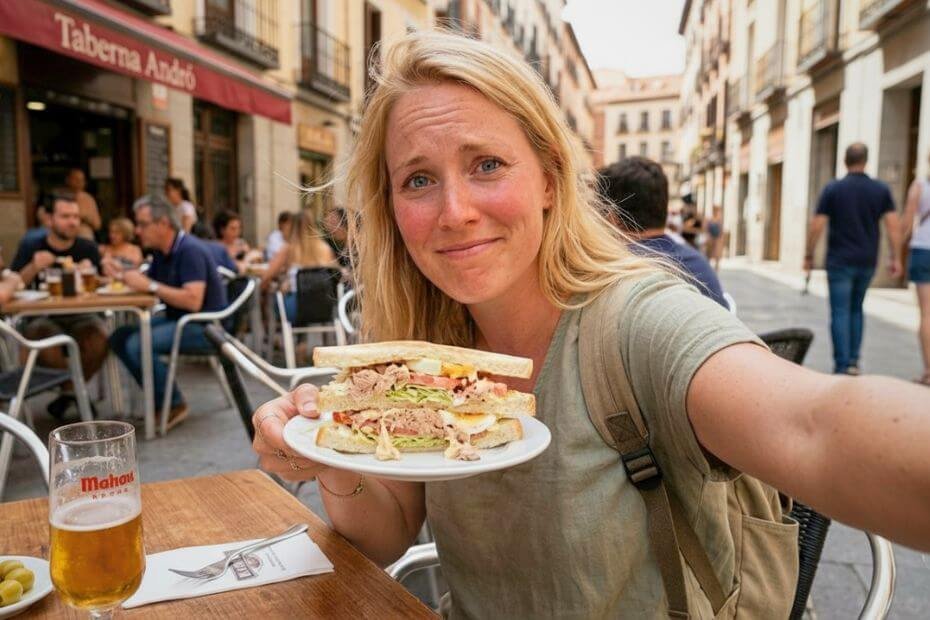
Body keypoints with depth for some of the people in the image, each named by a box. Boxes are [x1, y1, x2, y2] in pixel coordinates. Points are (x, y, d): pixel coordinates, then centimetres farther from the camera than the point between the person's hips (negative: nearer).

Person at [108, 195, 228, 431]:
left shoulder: (190, 250, -18)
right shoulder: (161, 252, 10)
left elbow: (193, 301, -28)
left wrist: (150, 285, -23)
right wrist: (123, 276, -5)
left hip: (204, 325, -9)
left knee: (138, 345, -24)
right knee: (119, 338, 1)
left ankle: (174, 405, -6)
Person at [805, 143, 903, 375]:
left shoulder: (833, 189, -5)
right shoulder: (881, 190, 3)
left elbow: (816, 226, -8)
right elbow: (894, 226, -3)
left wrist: (808, 255, 1)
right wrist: (895, 258, 2)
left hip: (840, 261, -3)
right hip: (867, 262, 4)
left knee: (840, 312, 0)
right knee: (856, 309, 18)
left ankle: (843, 365, -3)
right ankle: (853, 360, 17)